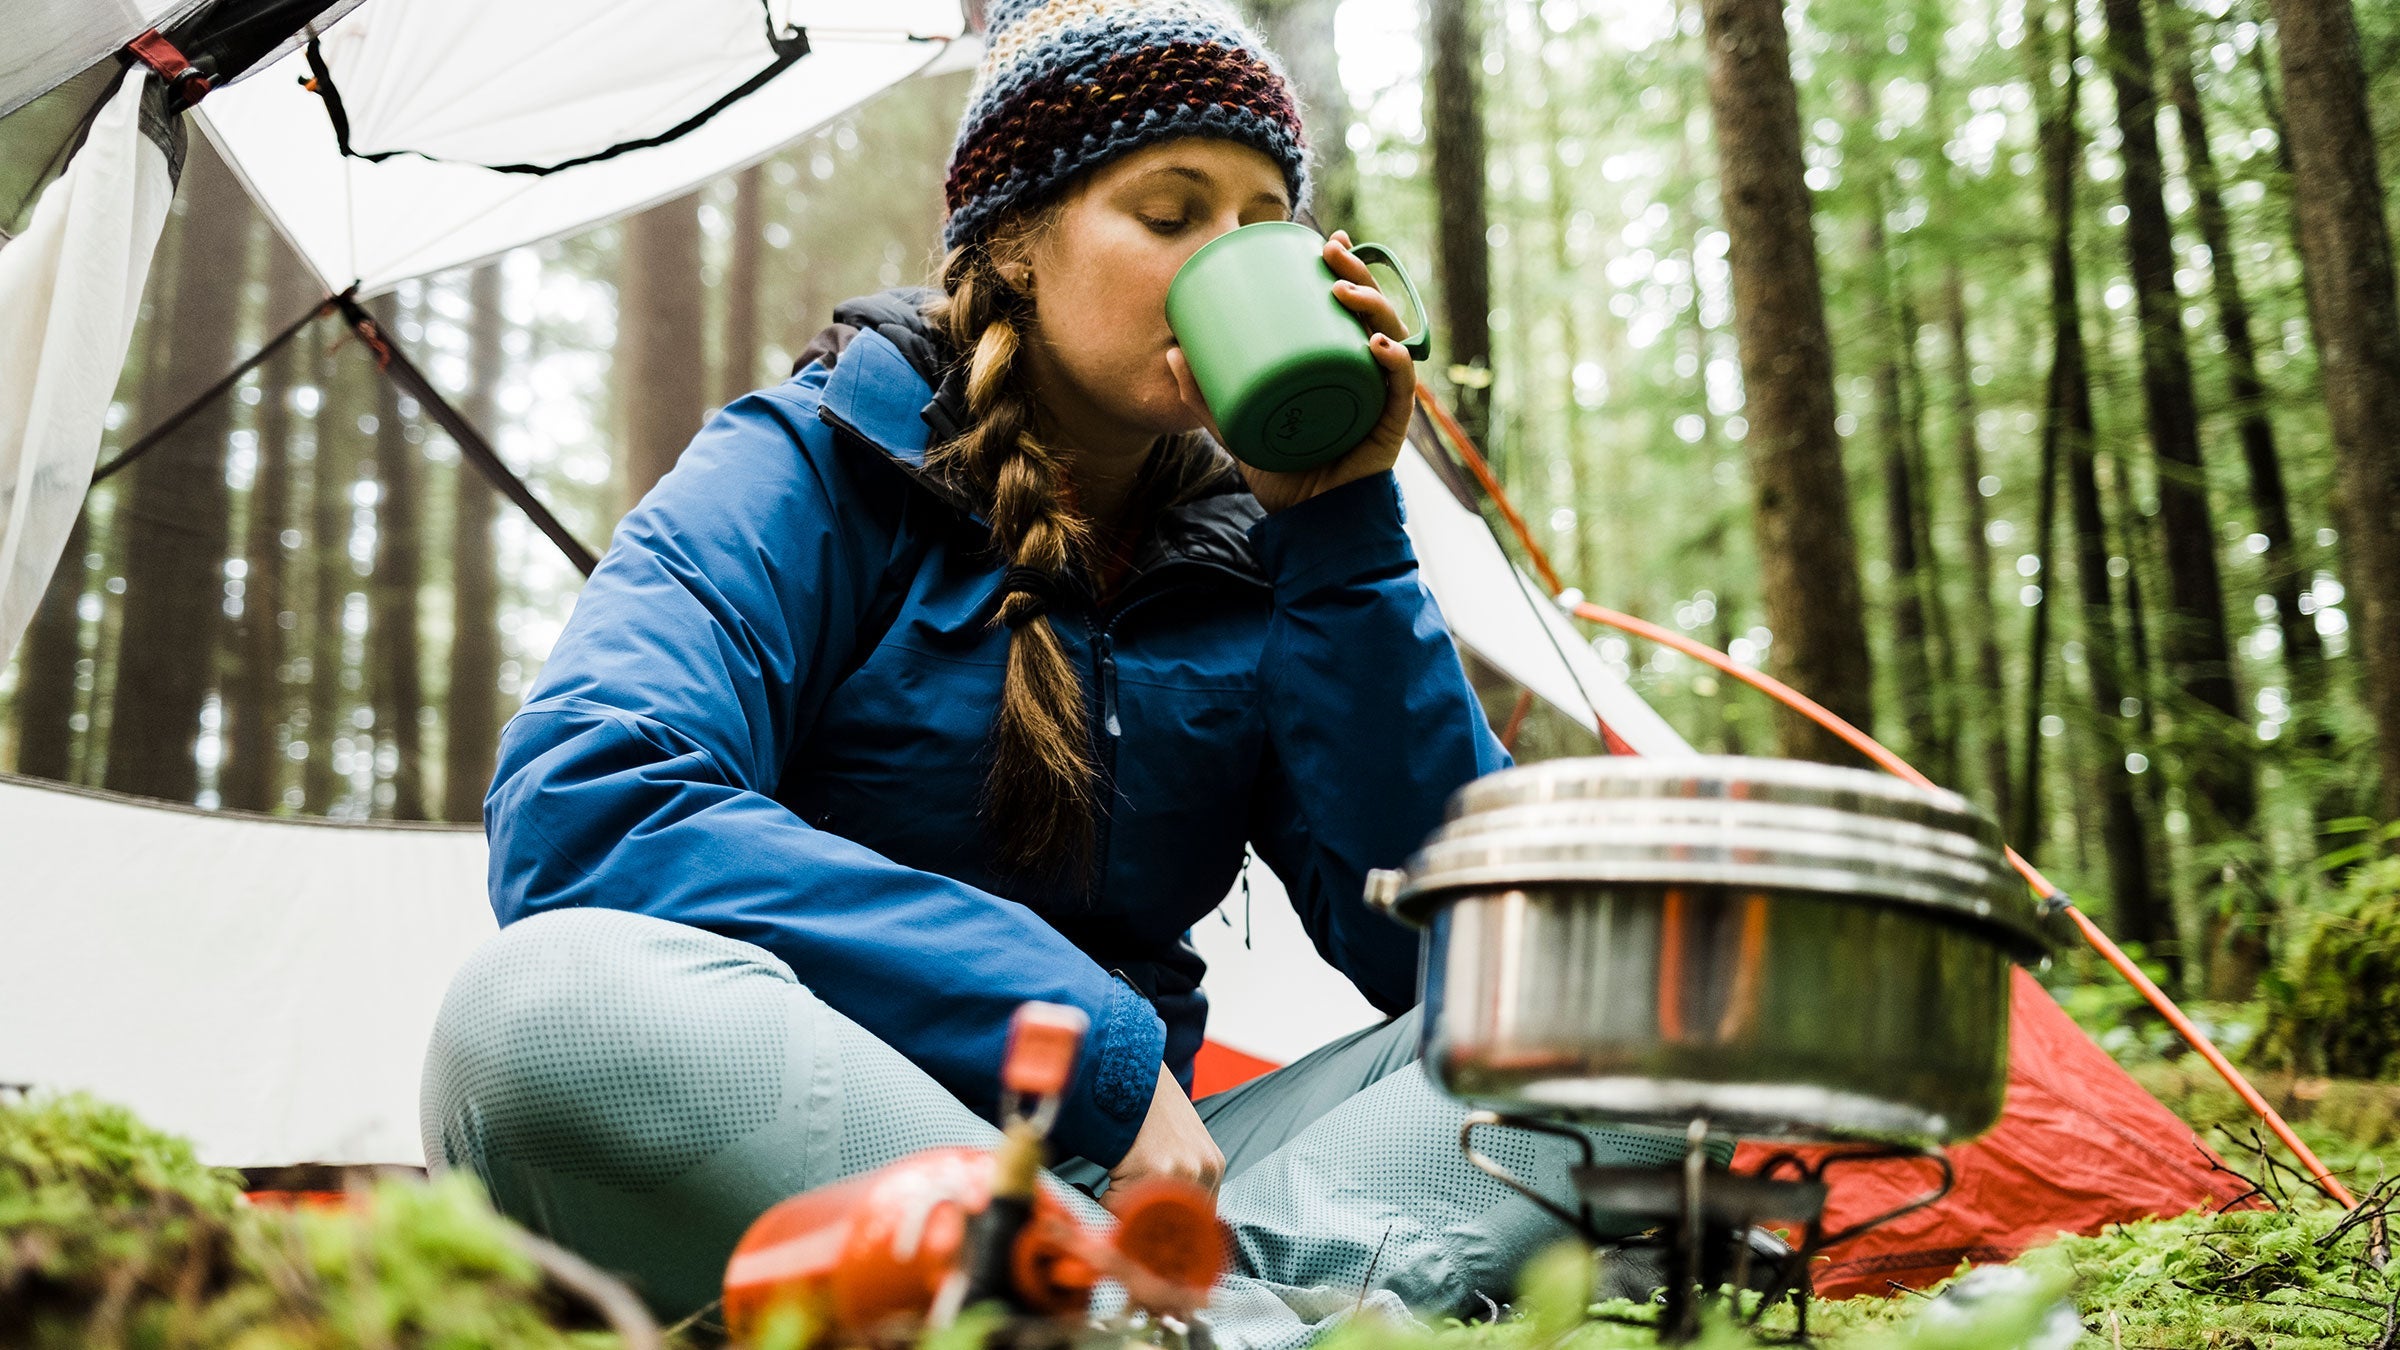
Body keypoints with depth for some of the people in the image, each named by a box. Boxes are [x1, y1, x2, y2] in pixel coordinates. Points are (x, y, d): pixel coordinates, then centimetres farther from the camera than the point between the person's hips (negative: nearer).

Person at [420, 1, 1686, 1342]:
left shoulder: (1256, 547, 8)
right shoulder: (812, 468, -3)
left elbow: (1437, 948, -1)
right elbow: (581, 808, -22)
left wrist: (1347, 527, -8)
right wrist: (1103, 1054, -22)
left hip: (1120, 1177, 4)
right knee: (552, 1003, -36)